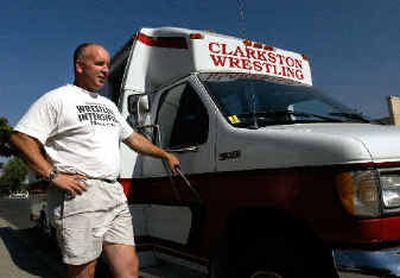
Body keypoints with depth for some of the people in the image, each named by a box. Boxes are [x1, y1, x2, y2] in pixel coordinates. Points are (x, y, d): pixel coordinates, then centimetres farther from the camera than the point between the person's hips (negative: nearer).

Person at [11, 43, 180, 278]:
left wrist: (165, 155, 27)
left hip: (116, 194, 7)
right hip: (78, 195, -7)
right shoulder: (57, 98, -1)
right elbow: (21, 138, -7)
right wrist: (54, 175, -14)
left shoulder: (108, 105, 23)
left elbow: (133, 138, 29)